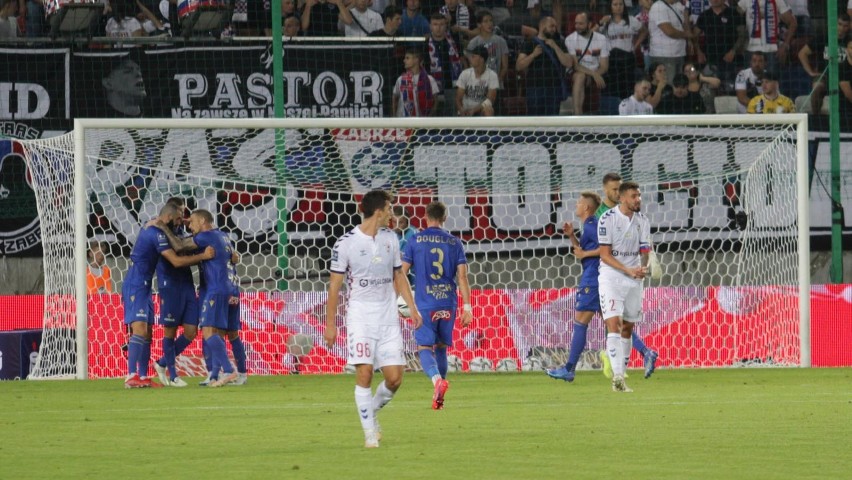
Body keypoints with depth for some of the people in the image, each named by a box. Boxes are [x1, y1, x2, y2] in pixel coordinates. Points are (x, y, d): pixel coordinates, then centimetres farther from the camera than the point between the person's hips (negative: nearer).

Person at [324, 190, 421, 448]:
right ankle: (370, 432, -1)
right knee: (364, 373, -12)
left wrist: (412, 307, 9)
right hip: (360, 317, -4)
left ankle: (371, 412, 23)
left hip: (388, 316, 4)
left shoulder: (390, 239, 9)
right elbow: (335, 284, -3)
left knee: (394, 378, -4)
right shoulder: (346, 243, -7)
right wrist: (330, 323, -4)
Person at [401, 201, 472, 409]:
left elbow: (402, 273, -1)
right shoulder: (454, 243, 5)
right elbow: (462, 277, 0)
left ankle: (437, 379, -32)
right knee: (441, 348, 16)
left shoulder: (415, 241, 0)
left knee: (424, 348, -2)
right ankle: (438, 398, 18)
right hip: (448, 304, 3)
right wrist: (467, 306, 2)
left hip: (425, 304, -3)